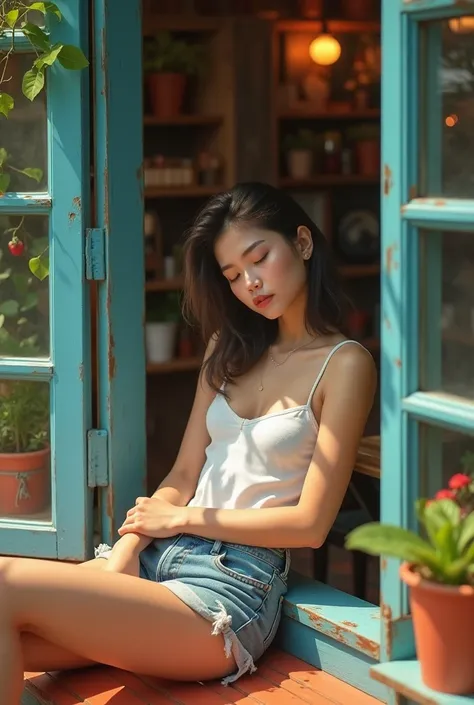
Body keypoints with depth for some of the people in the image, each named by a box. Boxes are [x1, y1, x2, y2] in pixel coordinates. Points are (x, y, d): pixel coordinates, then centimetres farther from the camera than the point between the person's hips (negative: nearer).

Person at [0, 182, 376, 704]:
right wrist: (121, 558, -3)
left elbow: (310, 523, -7)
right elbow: (182, 477, 14)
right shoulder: (230, 348, 20)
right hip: (159, 559, 7)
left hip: (234, 583, -6)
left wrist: (183, 517, -2)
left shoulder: (343, 364, -2)